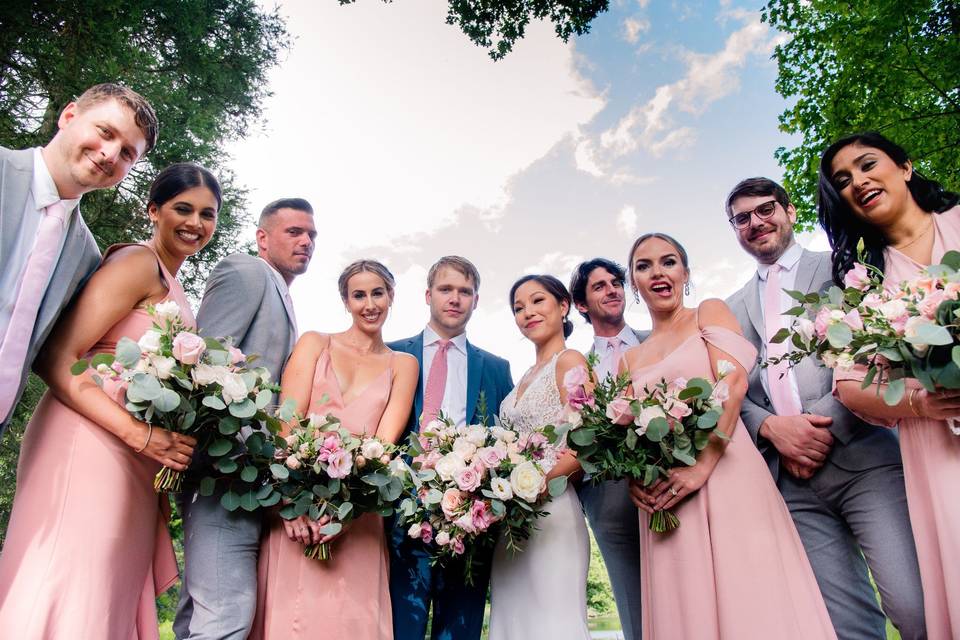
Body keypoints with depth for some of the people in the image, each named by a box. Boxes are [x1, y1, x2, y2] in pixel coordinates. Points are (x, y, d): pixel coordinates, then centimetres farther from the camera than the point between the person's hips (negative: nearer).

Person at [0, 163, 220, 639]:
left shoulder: (173, 291, 20)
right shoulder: (138, 262, -6)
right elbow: (55, 359, -15)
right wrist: (139, 434, -21)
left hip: (133, 466, 9)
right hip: (91, 445, -8)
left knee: (104, 599, 12)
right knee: (71, 601, -6)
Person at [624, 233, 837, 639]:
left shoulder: (709, 312, 8)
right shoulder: (630, 360, 18)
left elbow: (734, 382, -8)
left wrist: (701, 465, -18)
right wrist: (632, 478, -7)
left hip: (724, 478, -3)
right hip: (662, 496, 4)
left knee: (750, 599, -4)